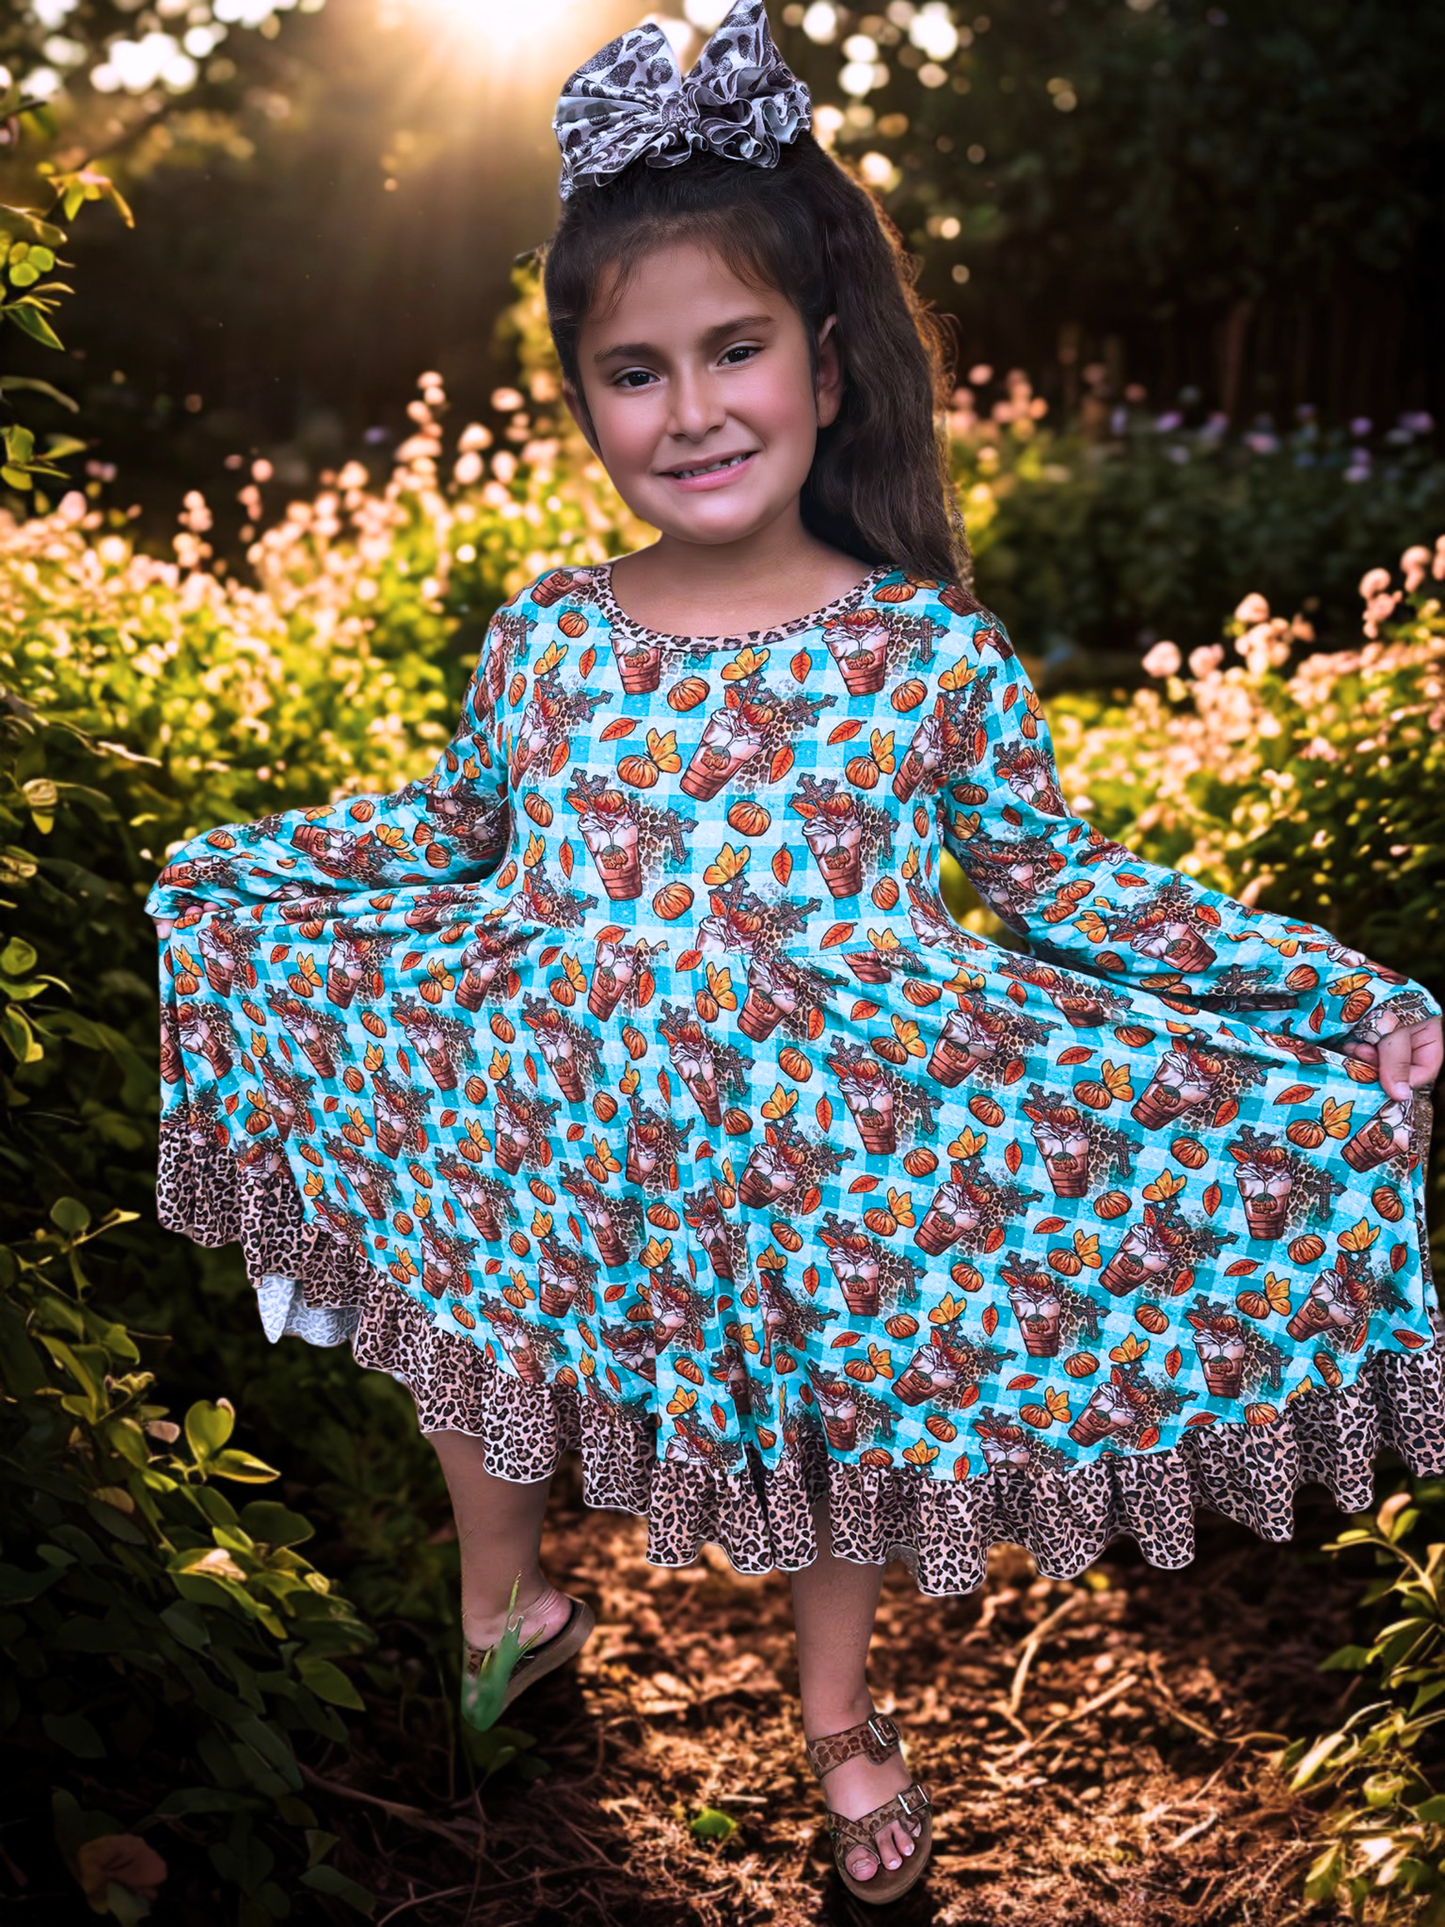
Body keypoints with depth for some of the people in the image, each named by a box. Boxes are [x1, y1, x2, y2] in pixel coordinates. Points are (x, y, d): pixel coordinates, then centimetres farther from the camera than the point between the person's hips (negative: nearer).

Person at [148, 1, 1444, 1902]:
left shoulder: (935, 647, -12)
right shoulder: (541, 640, -7)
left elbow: (1055, 878, -3)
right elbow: (453, 828, 12)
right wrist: (227, 867, 16)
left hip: (836, 1158, -1)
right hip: (553, 1147, 2)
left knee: (842, 1417, 19)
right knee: (480, 1371, 22)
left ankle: (838, 1710, 51)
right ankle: (506, 1607, 56)